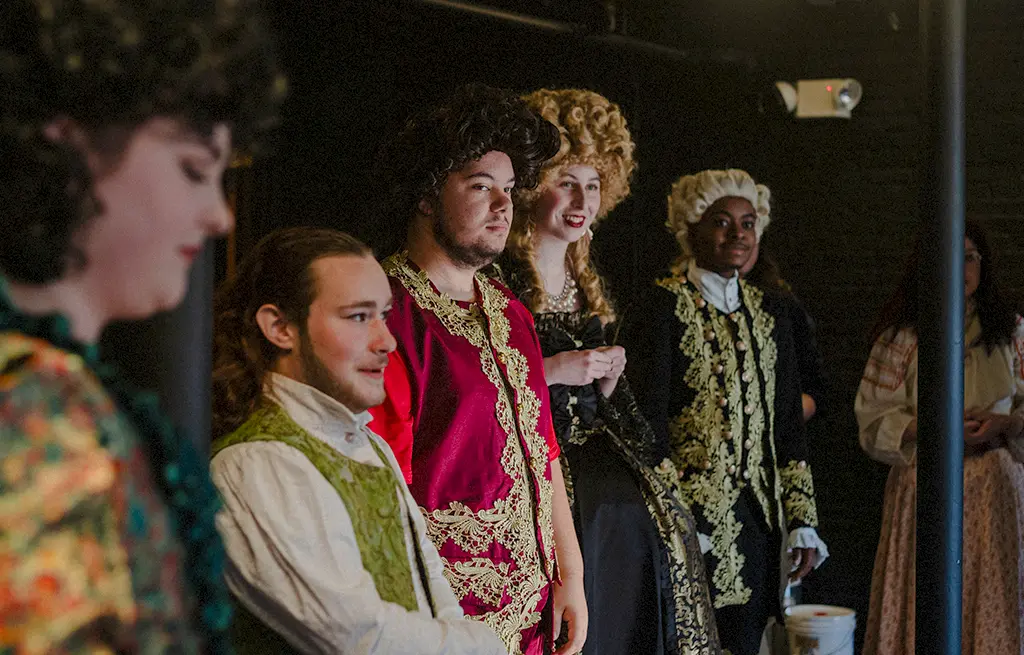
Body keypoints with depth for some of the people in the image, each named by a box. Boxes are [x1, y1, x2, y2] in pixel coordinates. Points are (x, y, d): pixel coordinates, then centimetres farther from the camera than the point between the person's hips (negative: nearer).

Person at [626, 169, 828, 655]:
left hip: (757, 522, 6)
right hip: (695, 517, -6)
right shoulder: (666, 305, -5)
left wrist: (802, 522, 9)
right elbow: (648, 418, -10)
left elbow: (789, 427, 15)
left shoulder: (768, 313, 15)